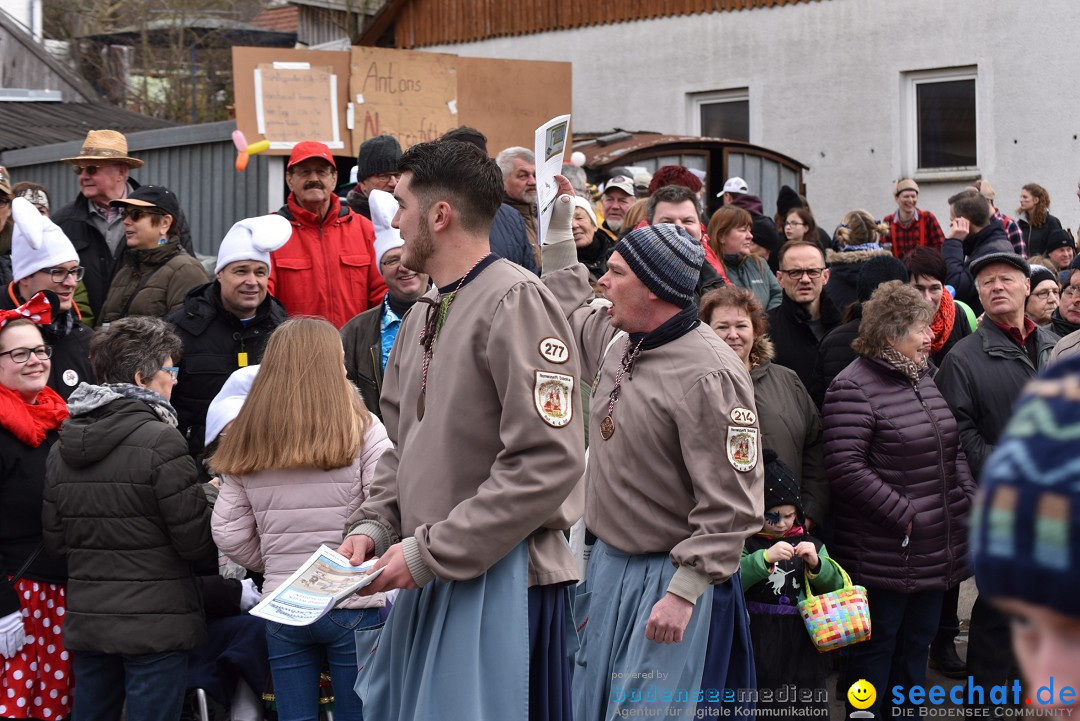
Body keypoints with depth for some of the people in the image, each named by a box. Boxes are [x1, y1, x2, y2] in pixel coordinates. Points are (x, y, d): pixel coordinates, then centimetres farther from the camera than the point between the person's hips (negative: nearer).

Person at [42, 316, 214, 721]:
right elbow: (196, 542, -14)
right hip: (154, 625, -6)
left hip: (85, 624, 6)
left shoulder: (62, 447, 5)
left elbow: (54, 542, 11)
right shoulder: (160, 440, -15)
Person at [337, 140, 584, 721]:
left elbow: (547, 463, -21)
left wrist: (428, 551, -18)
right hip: (428, 580, 8)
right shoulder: (421, 317, 14)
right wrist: (373, 524, 3)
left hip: (501, 579, -8)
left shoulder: (516, 301, -14)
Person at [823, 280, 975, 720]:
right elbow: (846, 468, -23)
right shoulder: (853, 389, -16)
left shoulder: (923, 378, 12)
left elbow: (953, 448, 19)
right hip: (884, 559, -8)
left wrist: (967, 499, 5)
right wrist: (903, 514, -20)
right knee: (875, 650, 4)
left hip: (934, 553, 8)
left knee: (917, 643, 18)